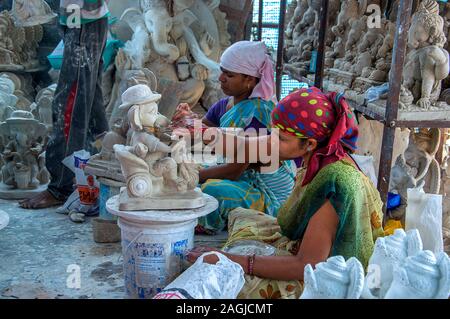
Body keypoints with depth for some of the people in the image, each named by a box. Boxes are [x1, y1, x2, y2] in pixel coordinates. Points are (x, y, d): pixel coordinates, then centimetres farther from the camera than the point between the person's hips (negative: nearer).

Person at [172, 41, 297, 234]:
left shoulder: (259, 112, -24)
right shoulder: (224, 106, 0)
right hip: (243, 178, 9)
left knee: (212, 189, -31)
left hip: (269, 194, -8)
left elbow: (235, 170, -25)